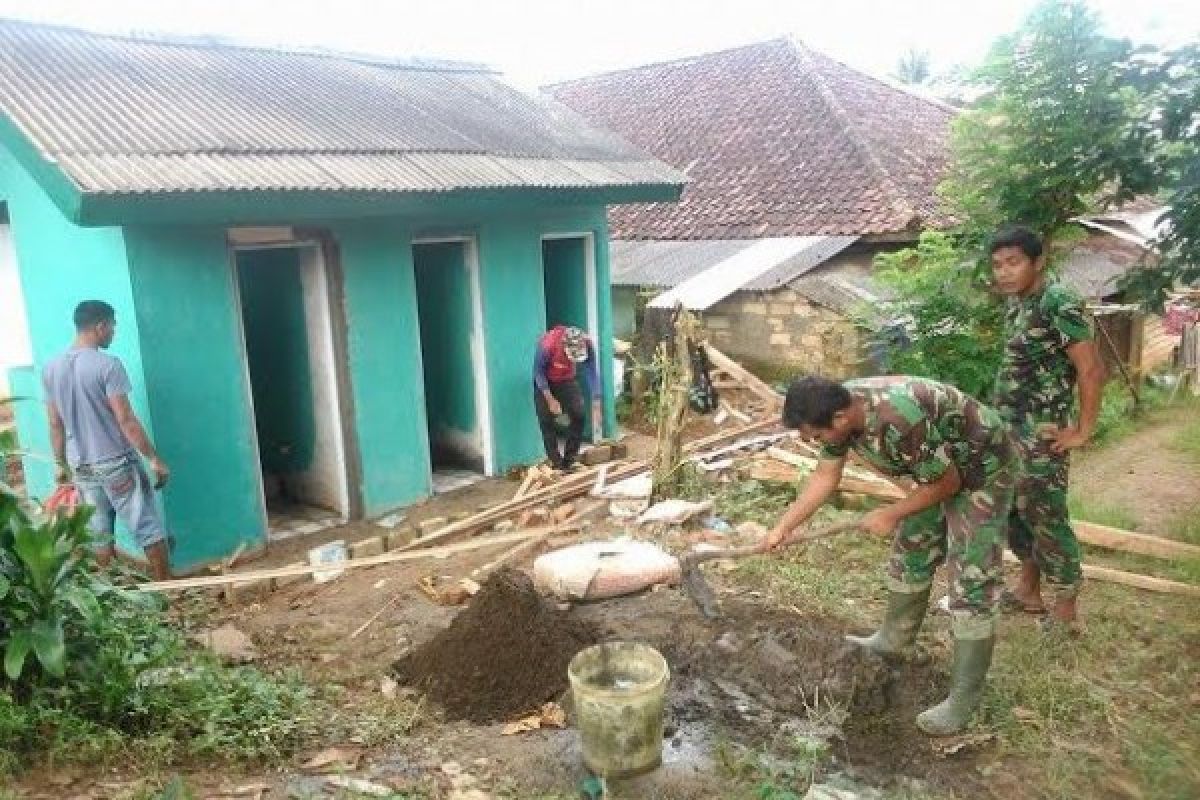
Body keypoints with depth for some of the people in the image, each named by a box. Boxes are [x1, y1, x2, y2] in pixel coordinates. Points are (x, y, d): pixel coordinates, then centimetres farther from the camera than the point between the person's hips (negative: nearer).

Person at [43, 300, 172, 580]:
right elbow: (126, 420, -18)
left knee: (100, 533, 15)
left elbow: (55, 424, 10)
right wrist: (154, 459, -13)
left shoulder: (51, 368, 4)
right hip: (116, 463, -6)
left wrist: (61, 464, 20)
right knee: (149, 528, 3)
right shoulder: (108, 365, -16)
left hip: (81, 466, 6)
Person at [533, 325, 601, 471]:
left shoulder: (587, 345, -29)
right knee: (547, 420, -9)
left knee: (578, 415, -9)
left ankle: (569, 461, 3)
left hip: (567, 380, 3)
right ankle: (557, 464, -2)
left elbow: (592, 373, -20)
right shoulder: (548, 344, -38)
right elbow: (538, 371, -22)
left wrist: (596, 404, -22)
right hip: (544, 382, -3)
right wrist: (550, 399, -22)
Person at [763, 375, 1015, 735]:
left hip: (982, 469, -8)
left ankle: (964, 699, 2)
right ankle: (893, 640, 38)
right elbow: (825, 476, -1)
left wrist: (891, 515, -14)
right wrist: (783, 527, -2)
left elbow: (947, 482, -25)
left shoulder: (899, 419, -40)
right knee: (910, 551, 18)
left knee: (971, 581, -7)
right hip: (936, 467, 8)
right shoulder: (840, 407, -15)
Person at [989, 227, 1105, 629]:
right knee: (1014, 510, 18)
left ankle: (1066, 610, 17)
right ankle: (1029, 591, 34)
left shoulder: (1059, 302, -17)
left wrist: (1083, 431, -14)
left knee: (1046, 518, 2)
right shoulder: (1015, 303, 8)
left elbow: (1091, 370, -19)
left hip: (1041, 434, -8)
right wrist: (998, 417, 9)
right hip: (1008, 429, 8)